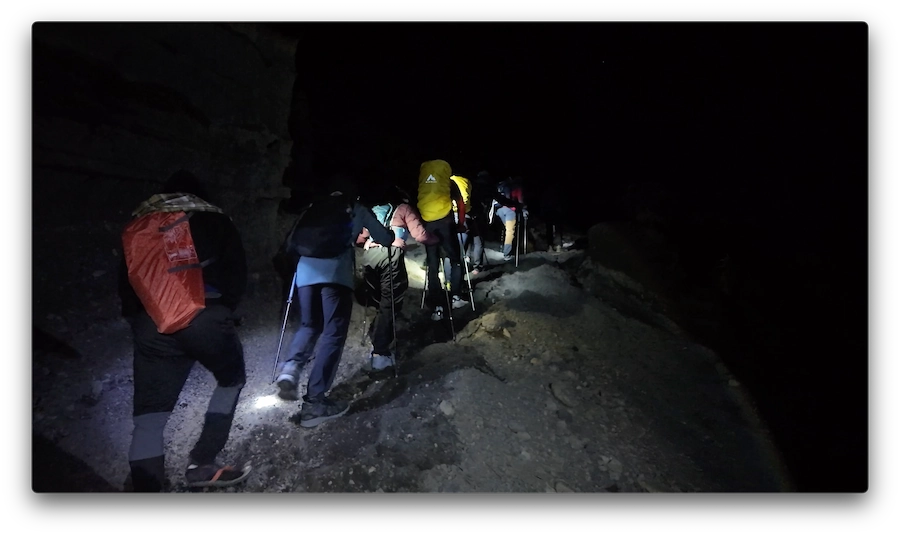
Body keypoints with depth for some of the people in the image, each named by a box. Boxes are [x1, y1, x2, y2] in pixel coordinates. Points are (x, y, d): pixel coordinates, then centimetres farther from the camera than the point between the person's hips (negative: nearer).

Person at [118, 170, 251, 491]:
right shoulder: (215, 220, 15)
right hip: (205, 316, -2)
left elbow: (125, 278, 17)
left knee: (149, 416, 8)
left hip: (149, 322, 3)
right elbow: (237, 273, 6)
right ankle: (201, 464, 16)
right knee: (232, 380, 21)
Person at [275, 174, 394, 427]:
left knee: (309, 326, 21)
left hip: (306, 271, 4)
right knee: (333, 335, 0)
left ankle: (290, 370, -3)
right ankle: (314, 402, -5)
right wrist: (390, 232, 43)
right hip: (335, 274, -4)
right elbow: (386, 238, 22)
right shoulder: (357, 210, 20)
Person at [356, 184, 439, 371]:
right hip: (391, 255, -5)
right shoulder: (404, 208, 20)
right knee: (389, 303, -4)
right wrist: (436, 239, 26)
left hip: (369, 255, 5)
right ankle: (380, 353, -9)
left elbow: (359, 239, 25)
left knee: (380, 300, 16)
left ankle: (377, 342, 17)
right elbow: (420, 235, 9)